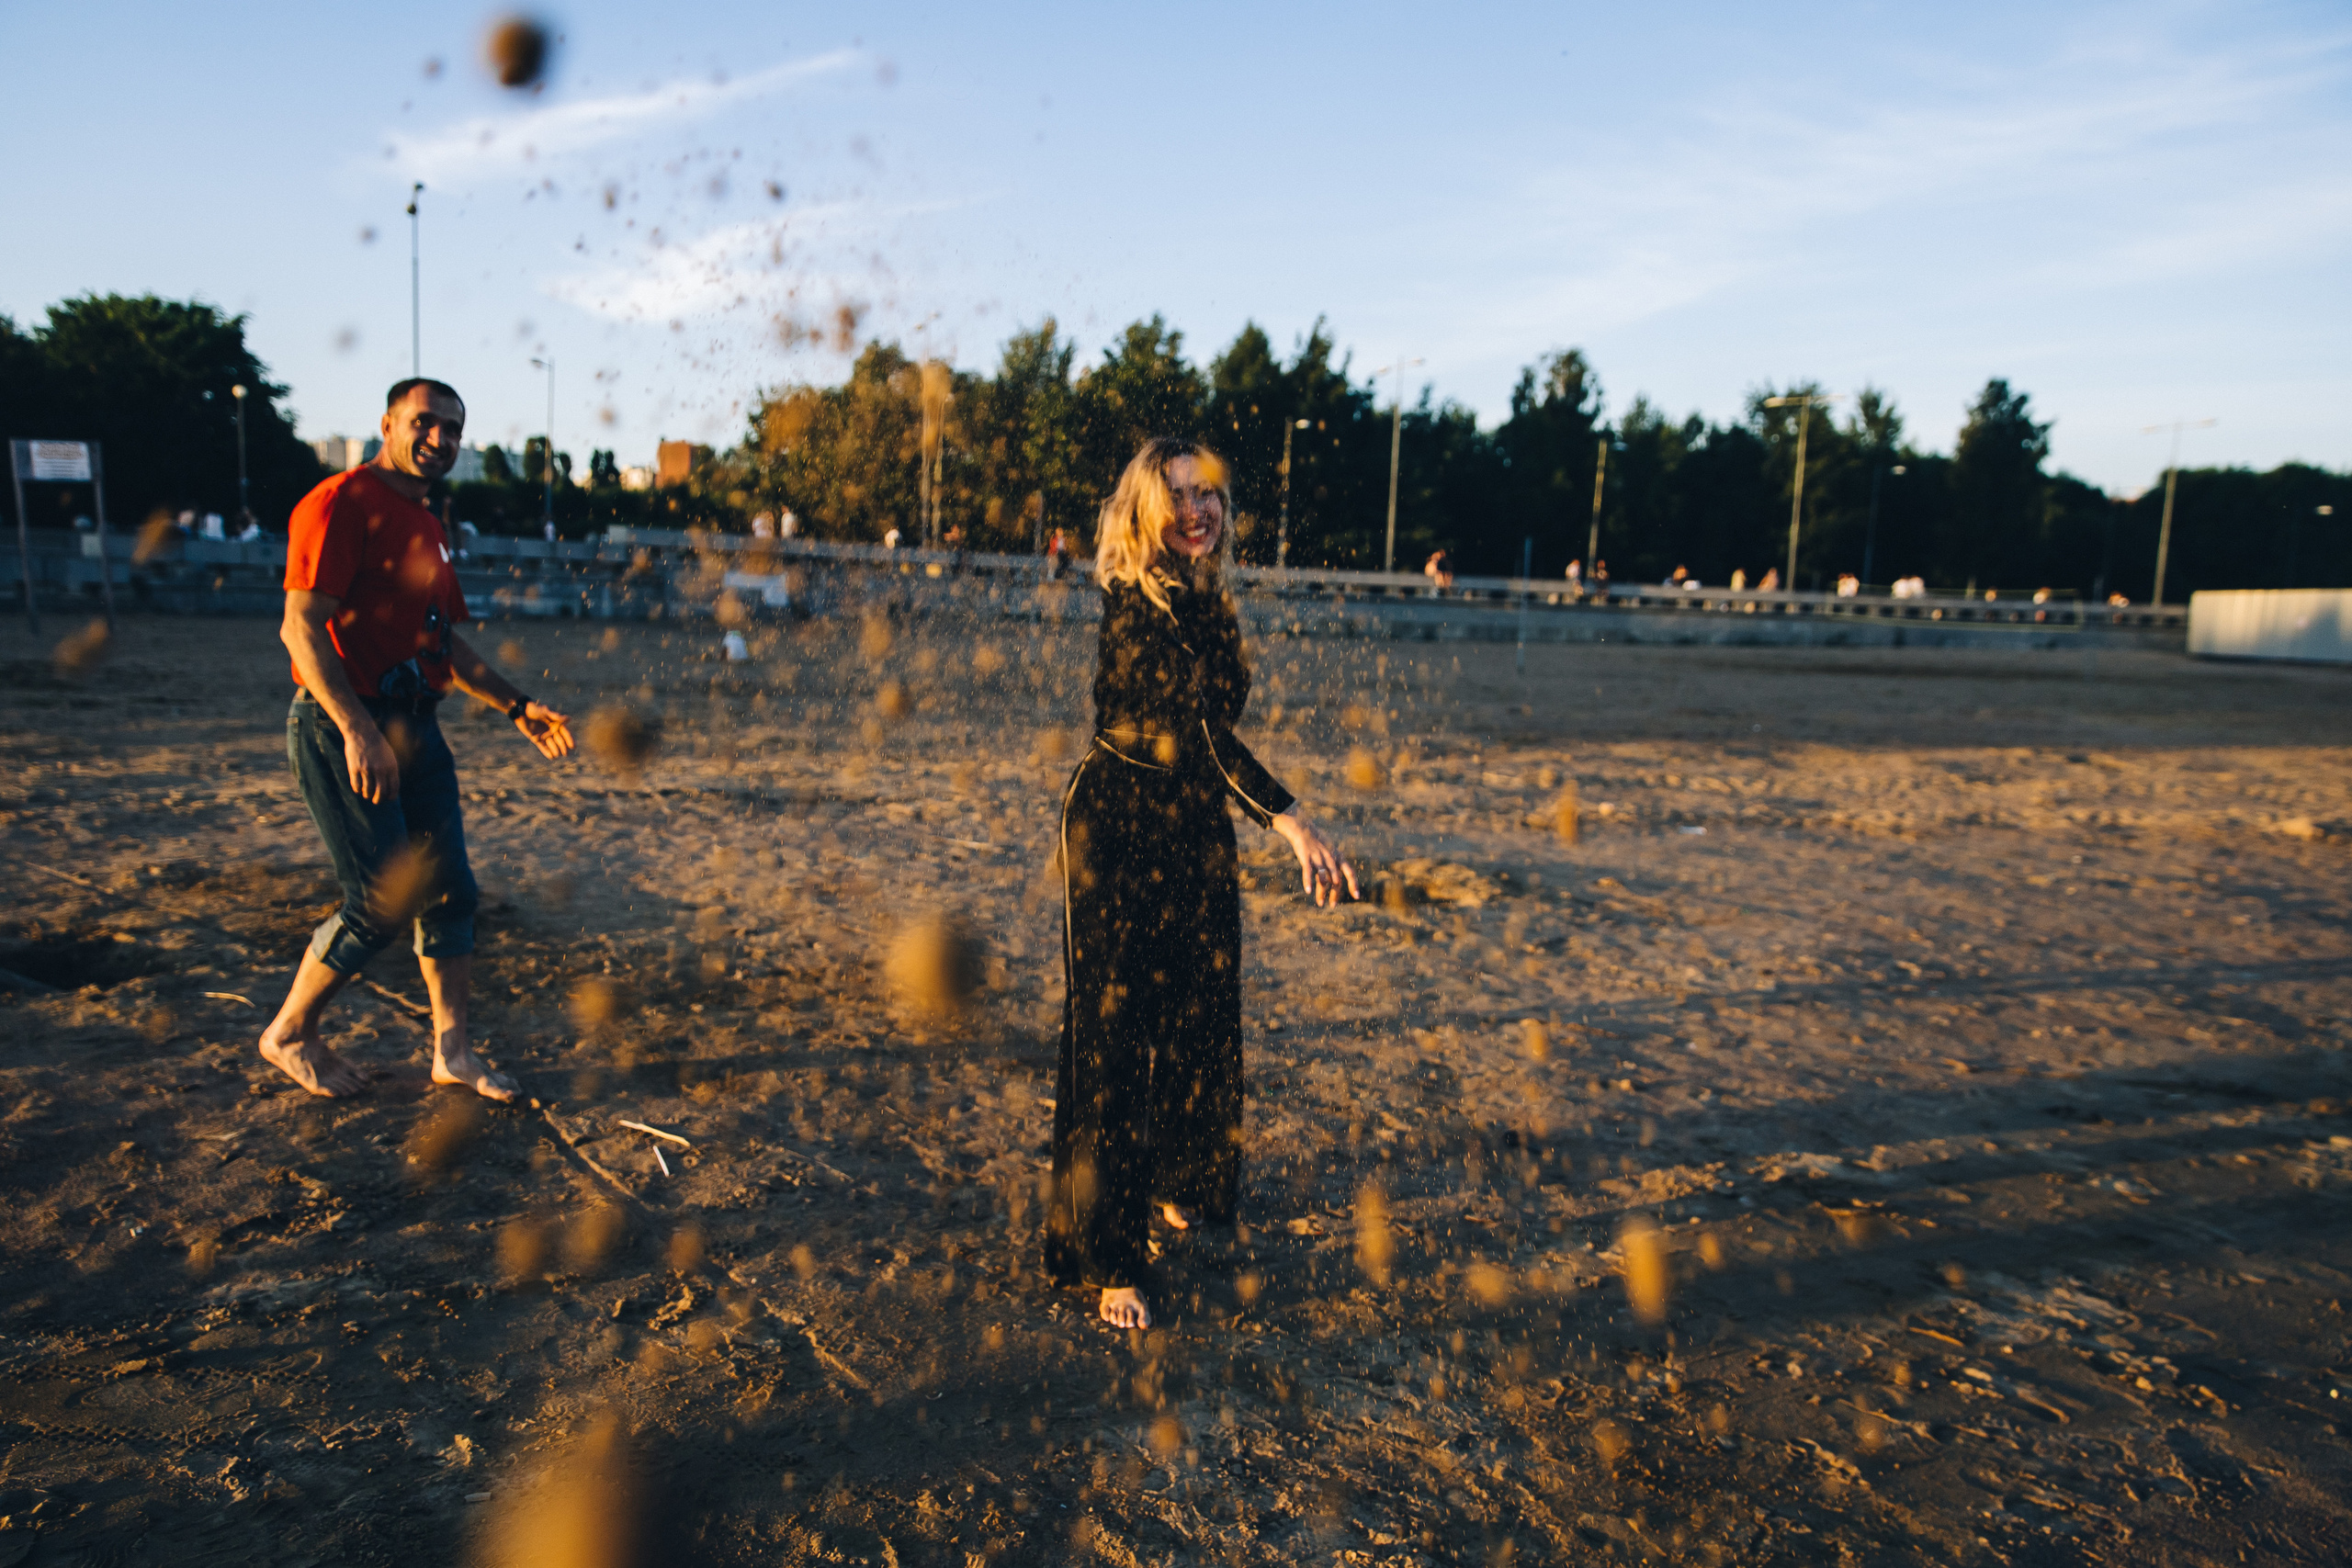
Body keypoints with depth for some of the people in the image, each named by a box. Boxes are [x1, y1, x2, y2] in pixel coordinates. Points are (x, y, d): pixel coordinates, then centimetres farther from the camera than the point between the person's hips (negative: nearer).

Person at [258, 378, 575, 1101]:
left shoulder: (426, 527, 17)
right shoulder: (342, 503, -11)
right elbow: (301, 626, -19)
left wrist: (516, 706, 13)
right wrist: (357, 730, -28)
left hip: (413, 726, 9)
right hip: (343, 728, -9)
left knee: (449, 891, 8)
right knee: (382, 902, -5)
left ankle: (452, 1049, 19)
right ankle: (290, 1034, 17)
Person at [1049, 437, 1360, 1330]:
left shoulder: (1208, 605, 9)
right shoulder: (1138, 606, -17)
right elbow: (1199, 727, -27)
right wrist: (1291, 821, -35)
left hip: (1197, 828, 8)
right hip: (1119, 828, -8)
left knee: (1199, 1011, 18)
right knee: (1113, 1029, -3)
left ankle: (1174, 1186, 41)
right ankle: (1103, 1257, 6)